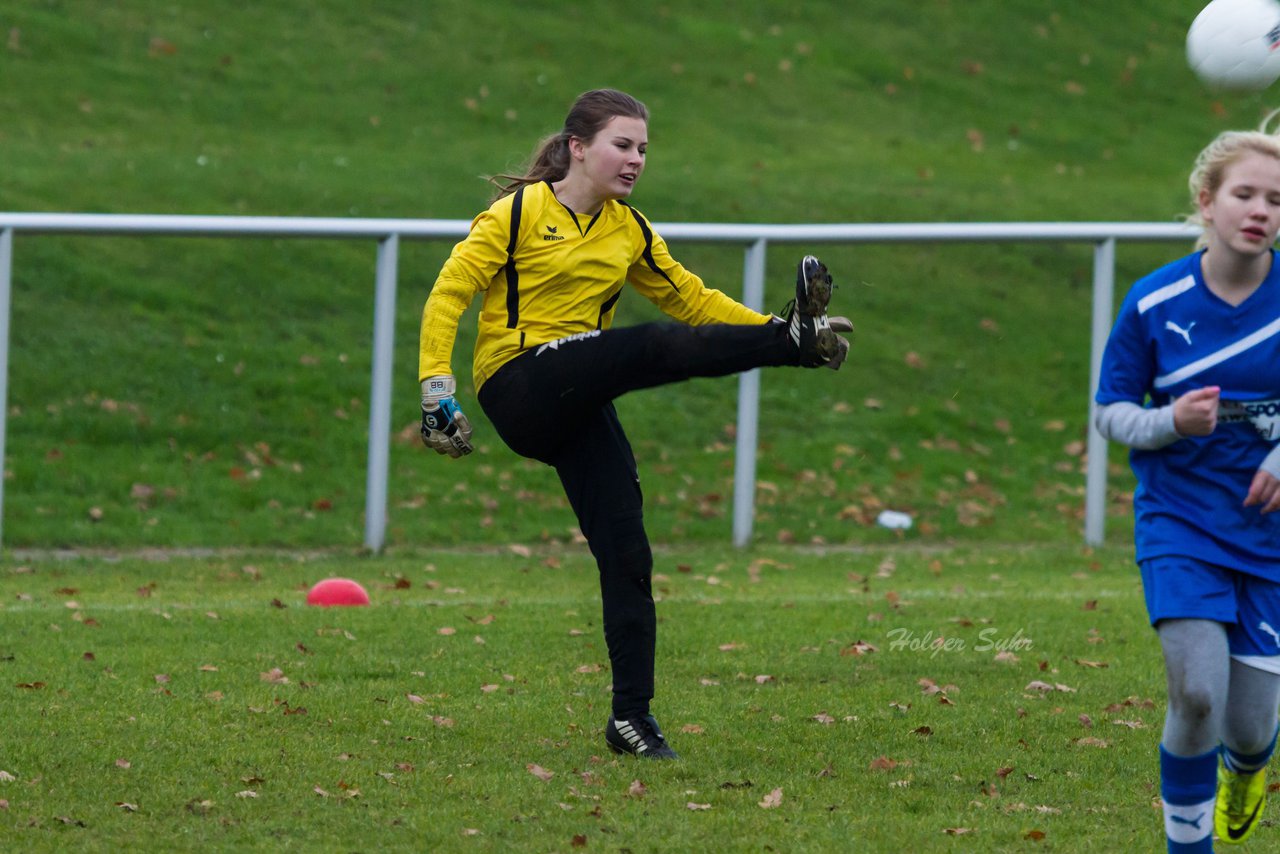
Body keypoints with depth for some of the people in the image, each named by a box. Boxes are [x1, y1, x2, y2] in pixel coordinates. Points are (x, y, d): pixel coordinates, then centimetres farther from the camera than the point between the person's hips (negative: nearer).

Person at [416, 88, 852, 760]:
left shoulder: (629, 232, 14)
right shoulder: (522, 213, -4)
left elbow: (692, 301, 21)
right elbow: (448, 295, -6)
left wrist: (769, 326, 7)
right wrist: (436, 388, -15)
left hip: (579, 404, 6)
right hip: (517, 387, -6)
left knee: (625, 551, -5)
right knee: (656, 345, -28)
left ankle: (632, 716, -2)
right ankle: (793, 342, -39)